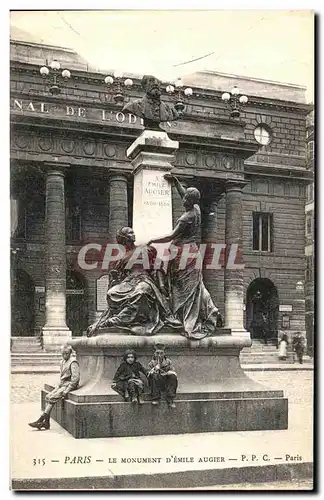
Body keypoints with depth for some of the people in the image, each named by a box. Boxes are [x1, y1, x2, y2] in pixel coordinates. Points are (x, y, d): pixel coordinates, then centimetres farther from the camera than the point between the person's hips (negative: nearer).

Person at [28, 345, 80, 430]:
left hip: (69, 385, -9)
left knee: (52, 398, -21)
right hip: (62, 385, 9)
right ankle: (46, 423, -10)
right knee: (48, 397, -8)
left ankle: (41, 420, -16)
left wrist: (66, 391, -22)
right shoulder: (63, 362, 14)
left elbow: (75, 378, -20)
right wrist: (58, 385, 12)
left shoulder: (73, 362, -14)